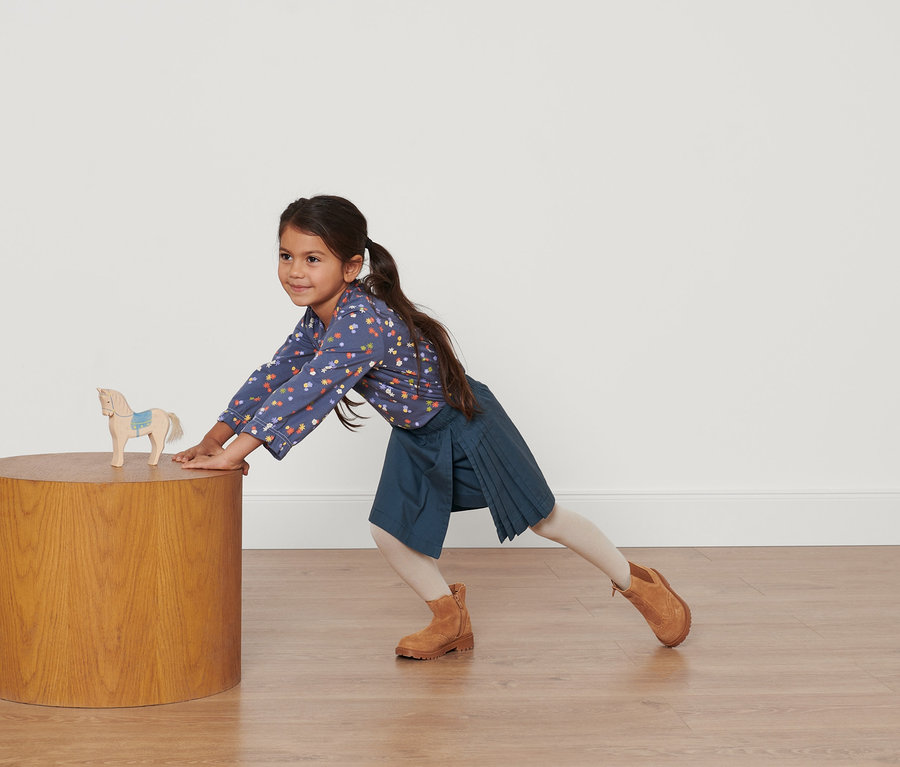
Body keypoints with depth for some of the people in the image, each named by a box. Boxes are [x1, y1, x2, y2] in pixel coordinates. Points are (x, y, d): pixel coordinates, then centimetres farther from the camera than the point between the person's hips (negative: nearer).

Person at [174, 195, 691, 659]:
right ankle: (451, 620, 24)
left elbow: (306, 391, -46)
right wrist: (215, 439, -12)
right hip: (416, 436, 8)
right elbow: (275, 375, -2)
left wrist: (235, 452, -46)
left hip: (467, 425, -8)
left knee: (545, 519, 5)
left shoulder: (365, 320, -39)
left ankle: (636, 583, 27)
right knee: (390, 530, 2)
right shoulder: (319, 318, -9)